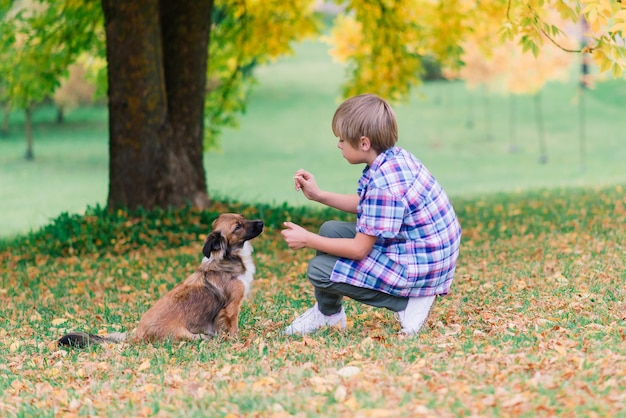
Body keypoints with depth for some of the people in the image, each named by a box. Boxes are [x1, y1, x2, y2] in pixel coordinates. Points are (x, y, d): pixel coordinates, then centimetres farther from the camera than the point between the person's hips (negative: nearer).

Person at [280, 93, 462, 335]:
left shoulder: (383, 183, -27)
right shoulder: (396, 158, 1)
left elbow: (359, 249, -22)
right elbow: (366, 206, 18)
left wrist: (307, 240, -10)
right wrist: (318, 195, 14)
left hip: (417, 270, -10)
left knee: (320, 270, -10)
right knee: (330, 230, 15)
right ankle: (328, 312, 26)